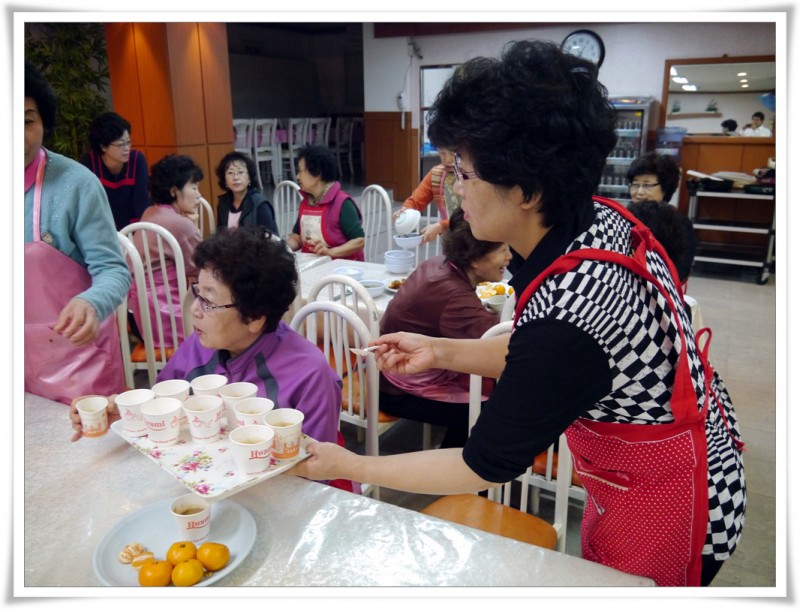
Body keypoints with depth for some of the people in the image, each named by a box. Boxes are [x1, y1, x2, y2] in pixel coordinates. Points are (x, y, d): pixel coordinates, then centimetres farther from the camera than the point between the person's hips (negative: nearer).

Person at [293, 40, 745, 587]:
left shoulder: (567, 313, -38)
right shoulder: (599, 219, -12)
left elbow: (486, 466, -23)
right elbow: (541, 354, 4)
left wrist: (347, 466, -13)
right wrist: (441, 351, -3)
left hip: (661, 512, -7)